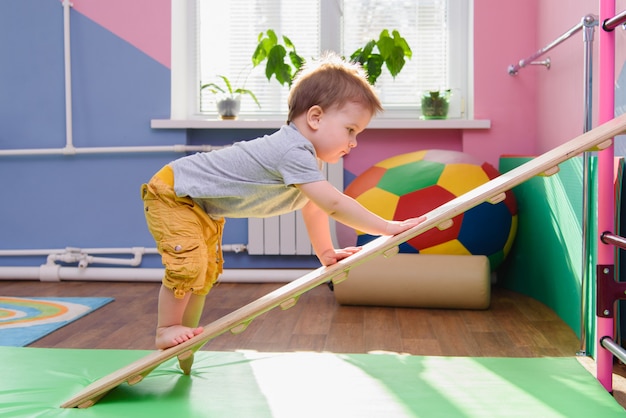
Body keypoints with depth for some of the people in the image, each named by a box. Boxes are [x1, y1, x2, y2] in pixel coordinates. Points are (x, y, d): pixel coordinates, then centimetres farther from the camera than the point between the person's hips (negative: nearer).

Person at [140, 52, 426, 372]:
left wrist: (326, 253, 7)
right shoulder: (294, 153, -35)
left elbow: (314, 208, 10)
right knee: (189, 264, -20)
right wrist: (387, 228, -34)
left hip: (204, 207, 10)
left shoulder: (306, 155, 0)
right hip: (171, 193, -10)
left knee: (208, 273, 16)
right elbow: (334, 205, -39)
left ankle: (187, 333, 29)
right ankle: (166, 330, 0)